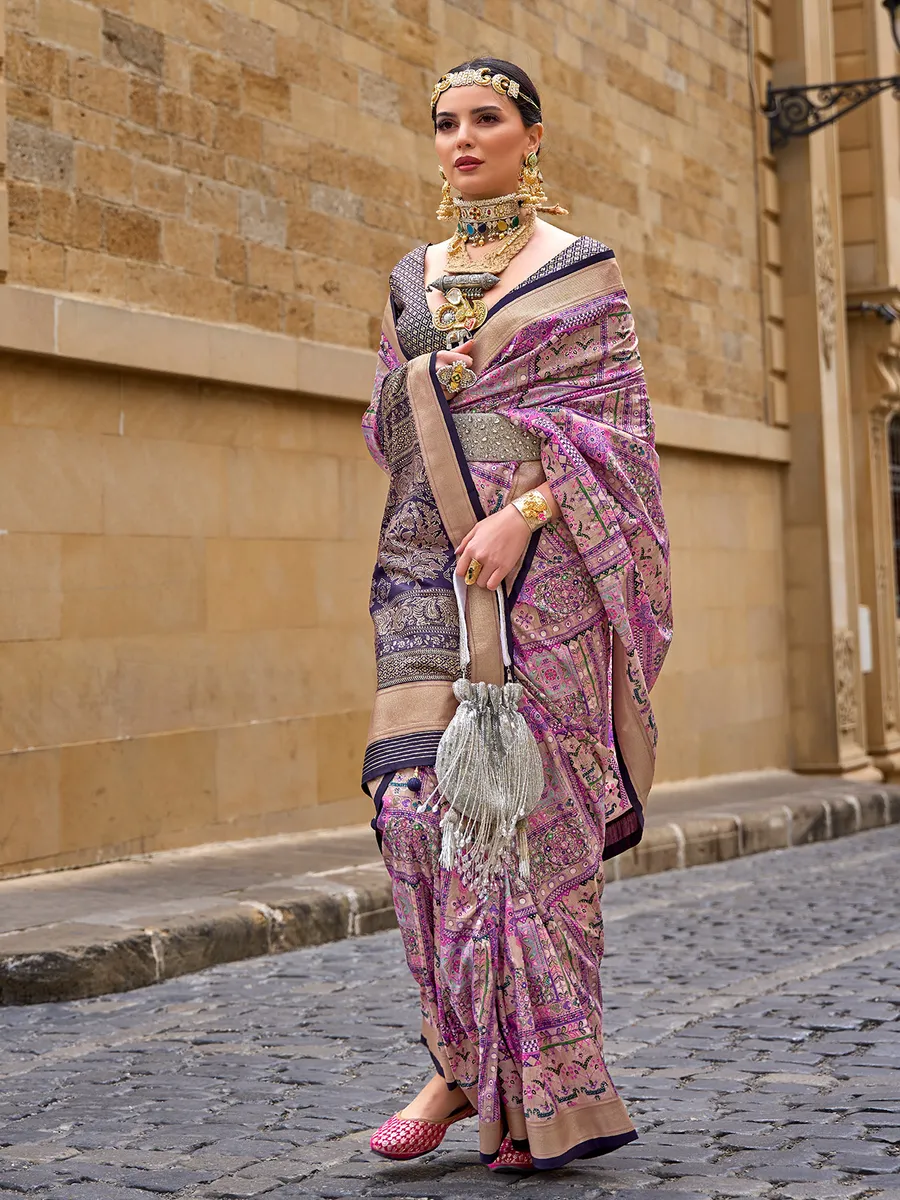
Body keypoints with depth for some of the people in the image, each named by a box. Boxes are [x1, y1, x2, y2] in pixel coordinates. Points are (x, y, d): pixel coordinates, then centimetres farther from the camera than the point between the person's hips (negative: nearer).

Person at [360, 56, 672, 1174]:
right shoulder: (412, 280, 19)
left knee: (527, 800, -8)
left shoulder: (581, 269, 6)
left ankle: (547, 1090, 1)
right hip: (430, 560, 4)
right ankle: (466, 1059, 1)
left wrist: (520, 516, -17)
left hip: (544, 561, -4)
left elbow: (612, 424, -3)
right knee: (417, 797, -11)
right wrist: (420, 381, -3)